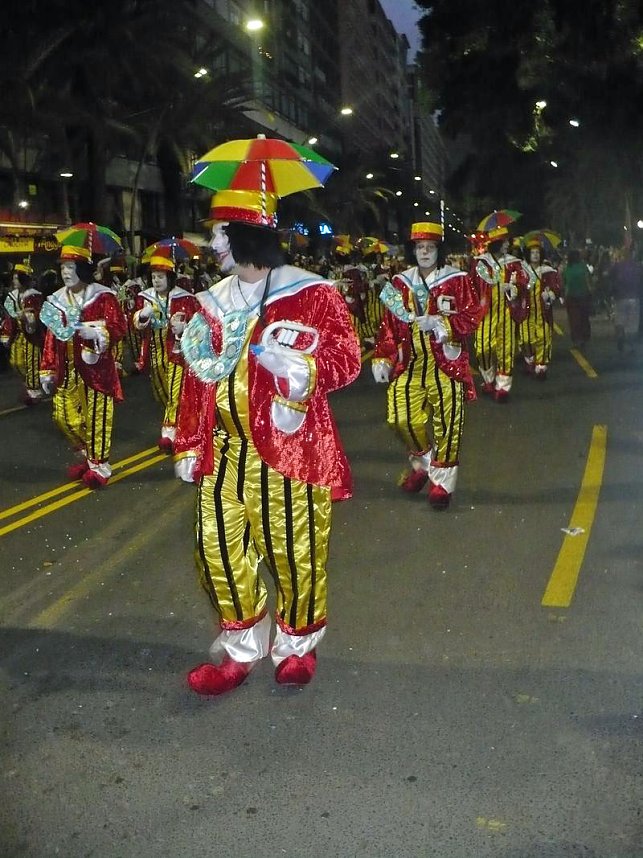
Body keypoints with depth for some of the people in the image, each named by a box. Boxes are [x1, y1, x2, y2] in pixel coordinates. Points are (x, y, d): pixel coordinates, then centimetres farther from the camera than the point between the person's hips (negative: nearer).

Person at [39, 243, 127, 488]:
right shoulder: (56, 300, 9)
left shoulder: (103, 296, -6)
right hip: (67, 370, 6)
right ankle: (88, 456, 30)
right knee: (64, 416, 9)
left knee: (96, 417, -1)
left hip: (95, 366, -6)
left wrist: (98, 333, -28)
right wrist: (47, 370, 9)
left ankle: (99, 465, 14)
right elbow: (51, 338, 11)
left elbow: (119, 327, -10)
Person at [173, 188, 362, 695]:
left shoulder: (310, 294, -4)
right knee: (218, 547, 5)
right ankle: (242, 645, 24)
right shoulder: (214, 302, 13)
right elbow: (198, 378, 16)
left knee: (294, 549, 2)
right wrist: (189, 444, 14)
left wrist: (303, 365, -27)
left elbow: (348, 358, -8)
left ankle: (297, 643, 26)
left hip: (289, 443, -5)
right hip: (227, 450, 6)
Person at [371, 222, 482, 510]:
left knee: (447, 422, -1)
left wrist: (440, 323, -21)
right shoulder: (400, 283, 9)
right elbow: (389, 326, 10)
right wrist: (382, 358, 2)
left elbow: (472, 317, -7)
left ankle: (442, 481, 13)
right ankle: (422, 462, 28)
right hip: (410, 364, 3)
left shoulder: (458, 280, -1)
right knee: (401, 417, -1)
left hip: (446, 364, -3)